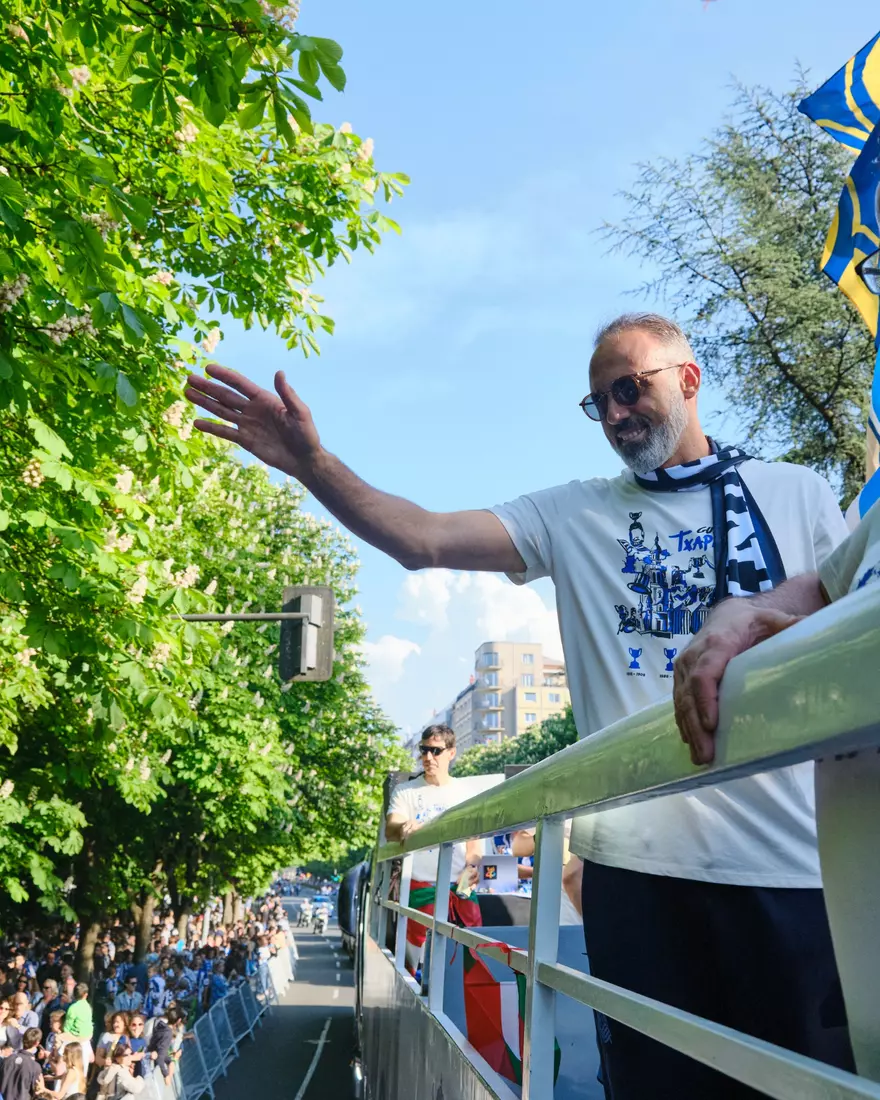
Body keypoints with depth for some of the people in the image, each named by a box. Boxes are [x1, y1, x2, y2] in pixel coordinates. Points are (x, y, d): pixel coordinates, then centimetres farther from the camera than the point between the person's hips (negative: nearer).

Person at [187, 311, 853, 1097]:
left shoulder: (797, 494, 8)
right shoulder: (573, 515, 8)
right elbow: (423, 540, -3)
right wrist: (312, 463, -17)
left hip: (796, 858, 0)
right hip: (638, 858, 1)